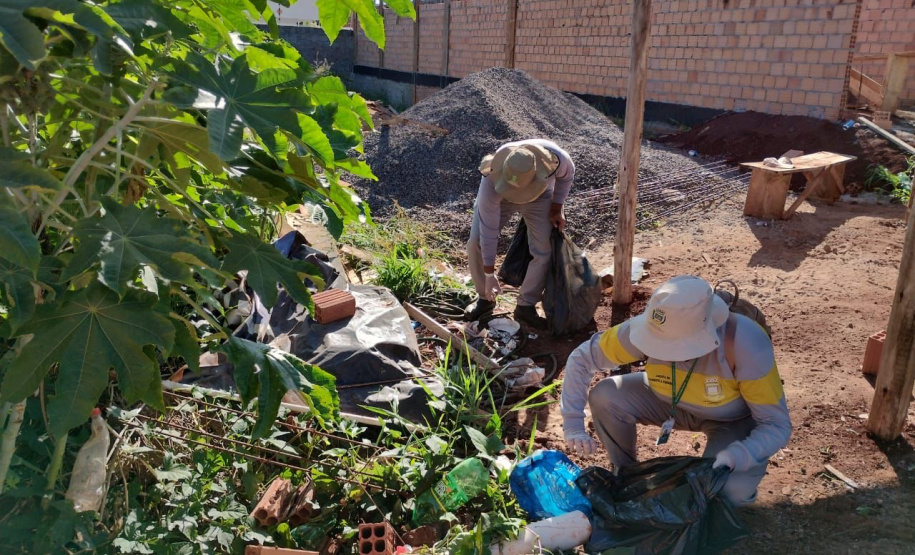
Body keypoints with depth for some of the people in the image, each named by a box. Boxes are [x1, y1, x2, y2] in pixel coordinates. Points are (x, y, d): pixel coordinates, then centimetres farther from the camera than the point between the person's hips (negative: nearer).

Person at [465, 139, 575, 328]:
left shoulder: (555, 157, -40)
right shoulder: (491, 181, -42)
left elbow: (567, 174, -11)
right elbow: (489, 230, -33)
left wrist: (557, 208, -13)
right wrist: (489, 275, -26)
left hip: (539, 196, 1)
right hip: (498, 197, -1)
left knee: (544, 250, -12)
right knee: (476, 243, -14)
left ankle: (525, 307, 5)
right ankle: (485, 298, 8)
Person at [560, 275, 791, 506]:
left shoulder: (746, 345, -37)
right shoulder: (649, 328, -31)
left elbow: (777, 425, -26)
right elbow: (582, 358, -20)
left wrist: (734, 458, -44)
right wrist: (573, 426, -27)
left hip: (734, 419, -3)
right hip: (671, 400, 3)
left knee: (731, 490, -31)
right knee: (604, 398, -21)